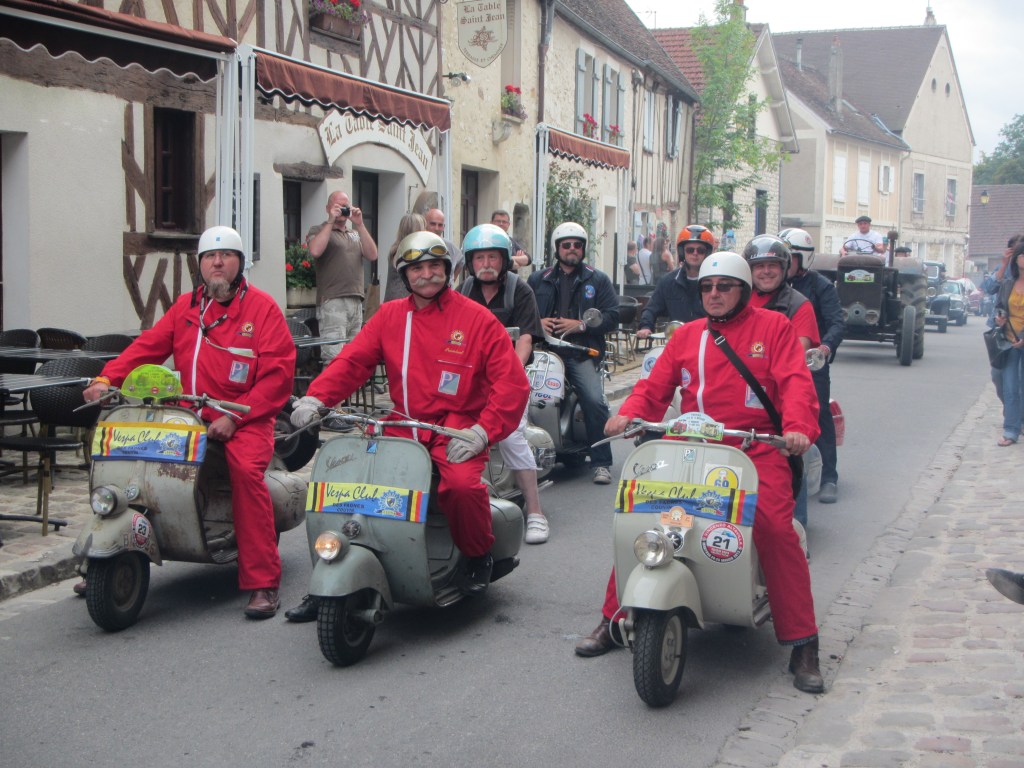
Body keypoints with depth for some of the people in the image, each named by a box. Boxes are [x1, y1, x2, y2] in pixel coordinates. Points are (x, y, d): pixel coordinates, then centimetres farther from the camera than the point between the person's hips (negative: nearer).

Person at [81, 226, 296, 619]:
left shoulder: (262, 307, 0)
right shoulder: (186, 306, 16)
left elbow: (278, 374, -8)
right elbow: (149, 345, 9)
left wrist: (234, 416, -17)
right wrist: (107, 378, -9)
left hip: (243, 419, -5)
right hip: (188, 415, 5)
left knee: (246, 469, -33)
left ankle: (263, 583, -28)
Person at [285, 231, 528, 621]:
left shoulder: (477, 319, 1)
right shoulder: (389, 316, 13)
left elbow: (512, 383, -4)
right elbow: (352, 360, 5)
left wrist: (483, 431, -16)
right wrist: (315, 397, -13)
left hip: (455, 431, -4)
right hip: (402, 426, 4)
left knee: (462, 484, -33)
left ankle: (478, 555, 0)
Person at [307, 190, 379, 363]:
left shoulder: (355, 234, 23)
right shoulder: (319, 231, 7)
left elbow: (372, 255, 7)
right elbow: (315, 251, -16)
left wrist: (359, 225, 1)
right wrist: (331, 221, -9)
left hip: (356, 301, 6)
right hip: (332, 302, -6)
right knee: (333, 359, -16)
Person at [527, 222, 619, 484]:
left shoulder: (597, 280, 16)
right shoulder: (538, 280, 22)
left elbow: (612, 317, 6)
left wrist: (580, 325, -8)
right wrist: (537, 323, -4)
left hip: (582, 352, -1)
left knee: (595, 401, -23)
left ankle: (601, 462, -13)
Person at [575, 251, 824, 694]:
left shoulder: (773, 326, 10)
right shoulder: (686, 335, 20)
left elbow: (795, 382, -3)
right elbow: (656, 384, 13)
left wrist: (798, 426, -22)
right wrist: (628, 414, -8)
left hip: (755, 449, -3)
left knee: (776, 527, -24)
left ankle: (802, 644, -12)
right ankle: (614, 618, 4)